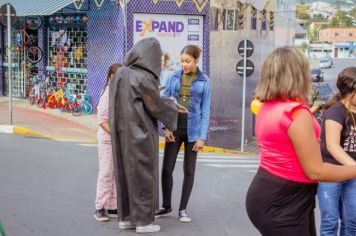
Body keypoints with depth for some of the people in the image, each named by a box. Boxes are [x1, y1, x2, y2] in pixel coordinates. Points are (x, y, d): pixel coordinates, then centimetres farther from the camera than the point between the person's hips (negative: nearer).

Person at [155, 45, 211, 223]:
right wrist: (165, 127, -9)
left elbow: (205, 110, -3)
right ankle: (166, 206, 18)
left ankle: (183, 209, 17)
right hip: (174, 128, 2)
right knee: (167, 168, 2)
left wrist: (202, 136, -8)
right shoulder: (174, 78, 3)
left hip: (192, 130, -2)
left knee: (189, 171, 6)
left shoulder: (204, 81, -2)